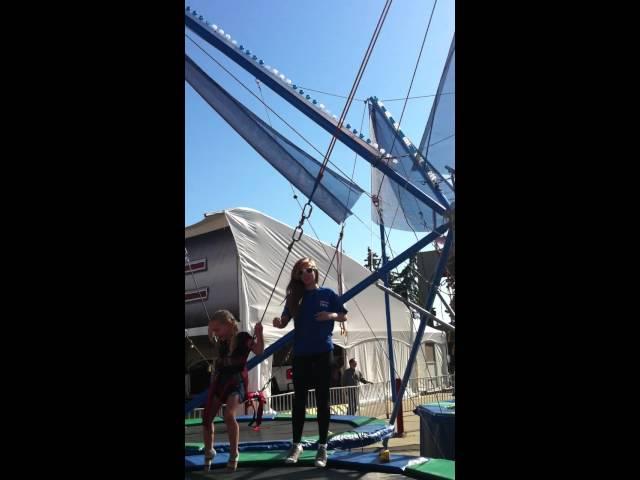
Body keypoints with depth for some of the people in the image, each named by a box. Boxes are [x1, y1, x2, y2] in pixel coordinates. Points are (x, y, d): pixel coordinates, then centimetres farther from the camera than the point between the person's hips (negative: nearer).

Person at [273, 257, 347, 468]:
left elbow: (344, 316, 6)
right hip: (301, 354, 2)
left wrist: (331, 315, -14)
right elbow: (285, 320, 3)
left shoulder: (328, 294, 1)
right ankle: (296, 445, 18)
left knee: (322, 399, 4)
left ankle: (322, 447, 12)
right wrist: (278, 322, -20)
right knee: (299, 400, 7)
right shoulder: (295, 296, 6)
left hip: (323, 353, -2)